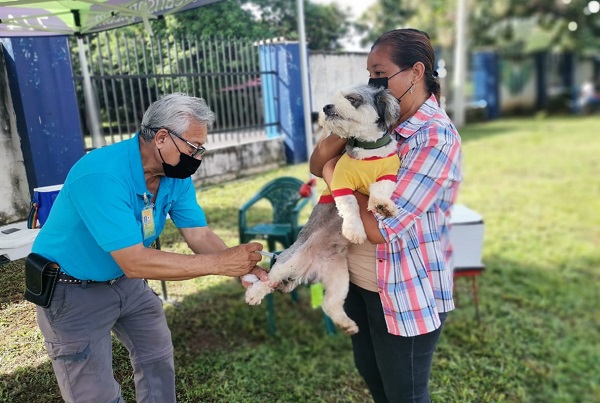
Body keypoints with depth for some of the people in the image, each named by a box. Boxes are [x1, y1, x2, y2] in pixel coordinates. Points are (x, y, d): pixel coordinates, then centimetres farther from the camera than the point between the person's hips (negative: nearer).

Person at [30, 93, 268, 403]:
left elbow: (199, 235, -11)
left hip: (125, 282, 7)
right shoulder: (102, 175, -35)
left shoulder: (176, 176, -11)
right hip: (72, 291, -7)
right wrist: (220, 263, -38)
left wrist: (242, 268, -28)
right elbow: (134, 261, -38)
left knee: (158, 359, 19)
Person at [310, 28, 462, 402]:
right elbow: (318, 167, 1)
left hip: (406, 292, -8)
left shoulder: (436, 137, -23)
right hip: (360, 280, 8)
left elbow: (382, 227, -29)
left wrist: (338, 177, -16)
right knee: (370, 372, 27)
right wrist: (343, 132, -18)